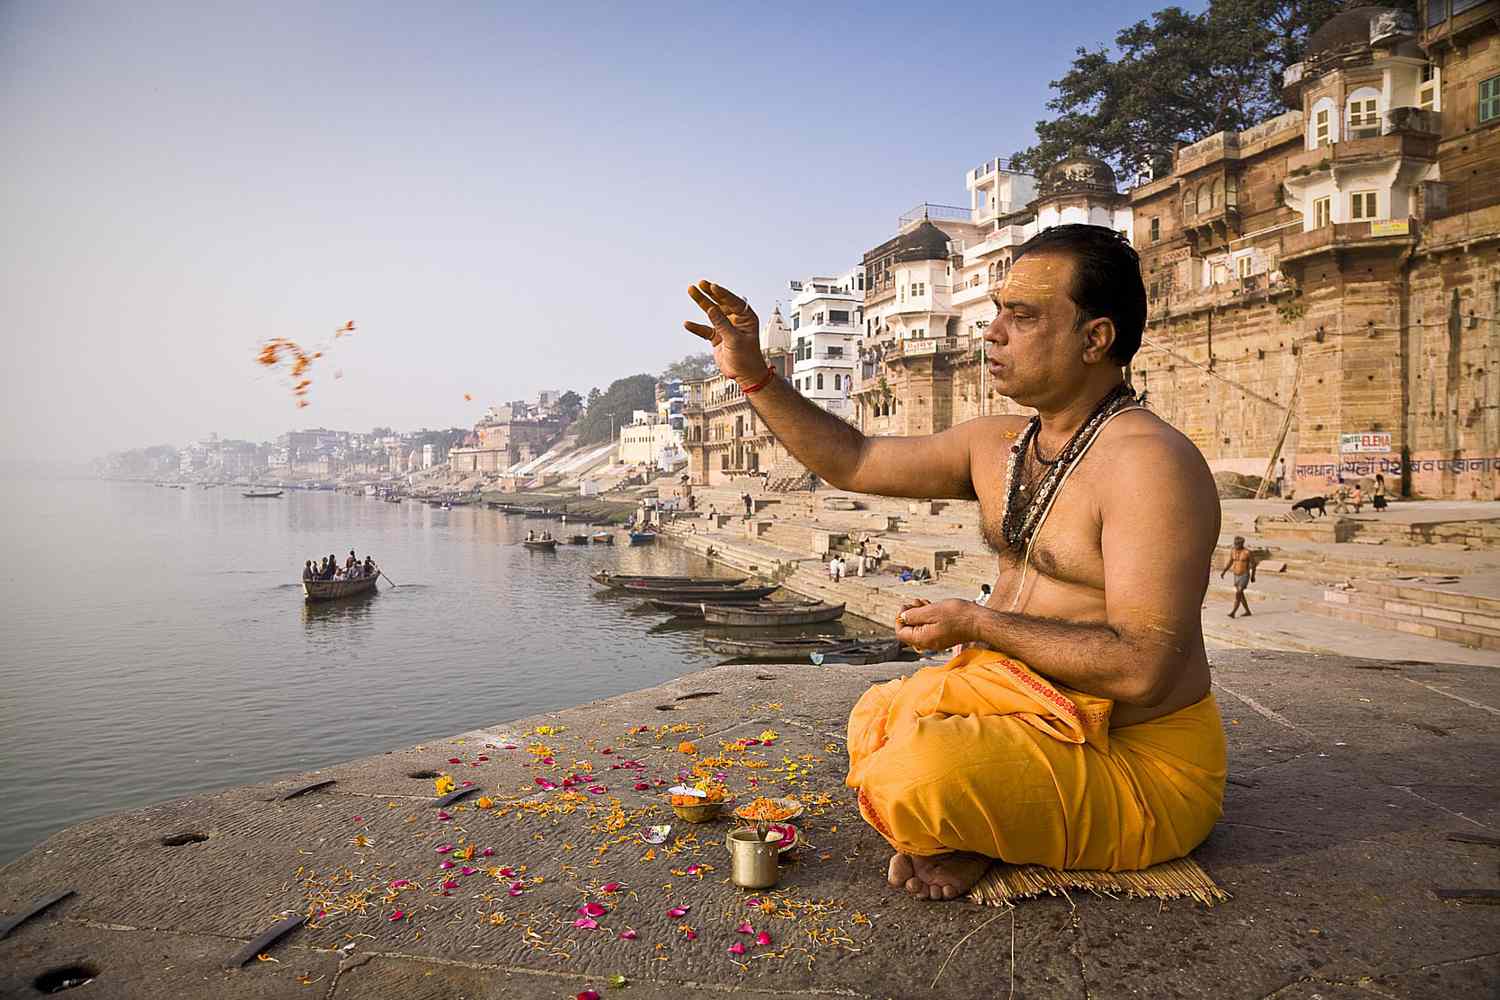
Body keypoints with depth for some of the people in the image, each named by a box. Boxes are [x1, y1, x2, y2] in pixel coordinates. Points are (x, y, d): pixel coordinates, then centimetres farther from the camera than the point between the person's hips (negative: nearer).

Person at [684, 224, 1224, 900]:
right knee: (874, 721, 24)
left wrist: (977, 624, -22)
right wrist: (753, 375, 3)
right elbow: (852, 462, 11)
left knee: (910, 780, -31)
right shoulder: (997, 446, 5)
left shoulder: (1149, 462, -23)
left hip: (1135, 759, -9)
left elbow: (1142, 668, -29)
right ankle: (971, 837, 3)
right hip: (1027, 704, 9)